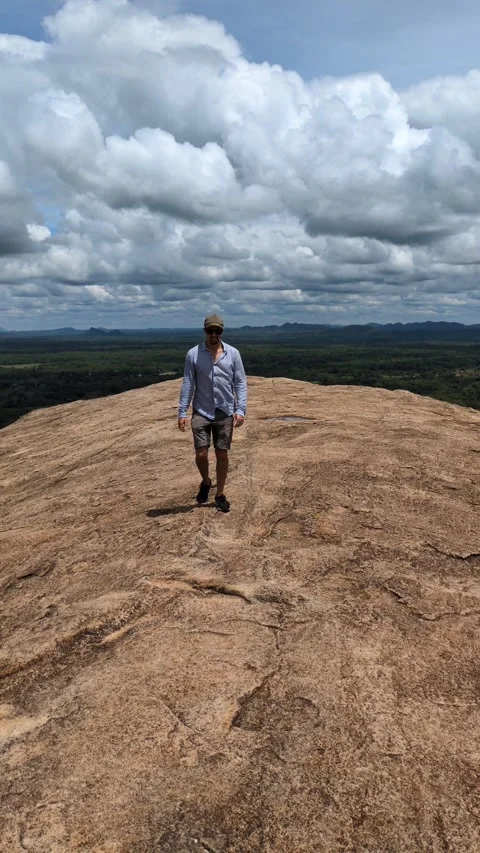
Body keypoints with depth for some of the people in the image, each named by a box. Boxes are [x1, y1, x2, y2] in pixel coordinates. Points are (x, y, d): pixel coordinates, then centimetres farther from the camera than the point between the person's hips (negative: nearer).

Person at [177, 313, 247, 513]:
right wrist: (182, 412, -5)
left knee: (222, 455, 6)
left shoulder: (233, 353, 0)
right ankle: (206, 482, 27)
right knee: (201, 454, -5)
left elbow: (240, 383, 0)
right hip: (201, 412, -1)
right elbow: (188, 384, -1)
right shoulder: (193, 354, -2)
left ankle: (220, 495, 21)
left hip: (225, 413, 1)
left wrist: (240, 410, -10)